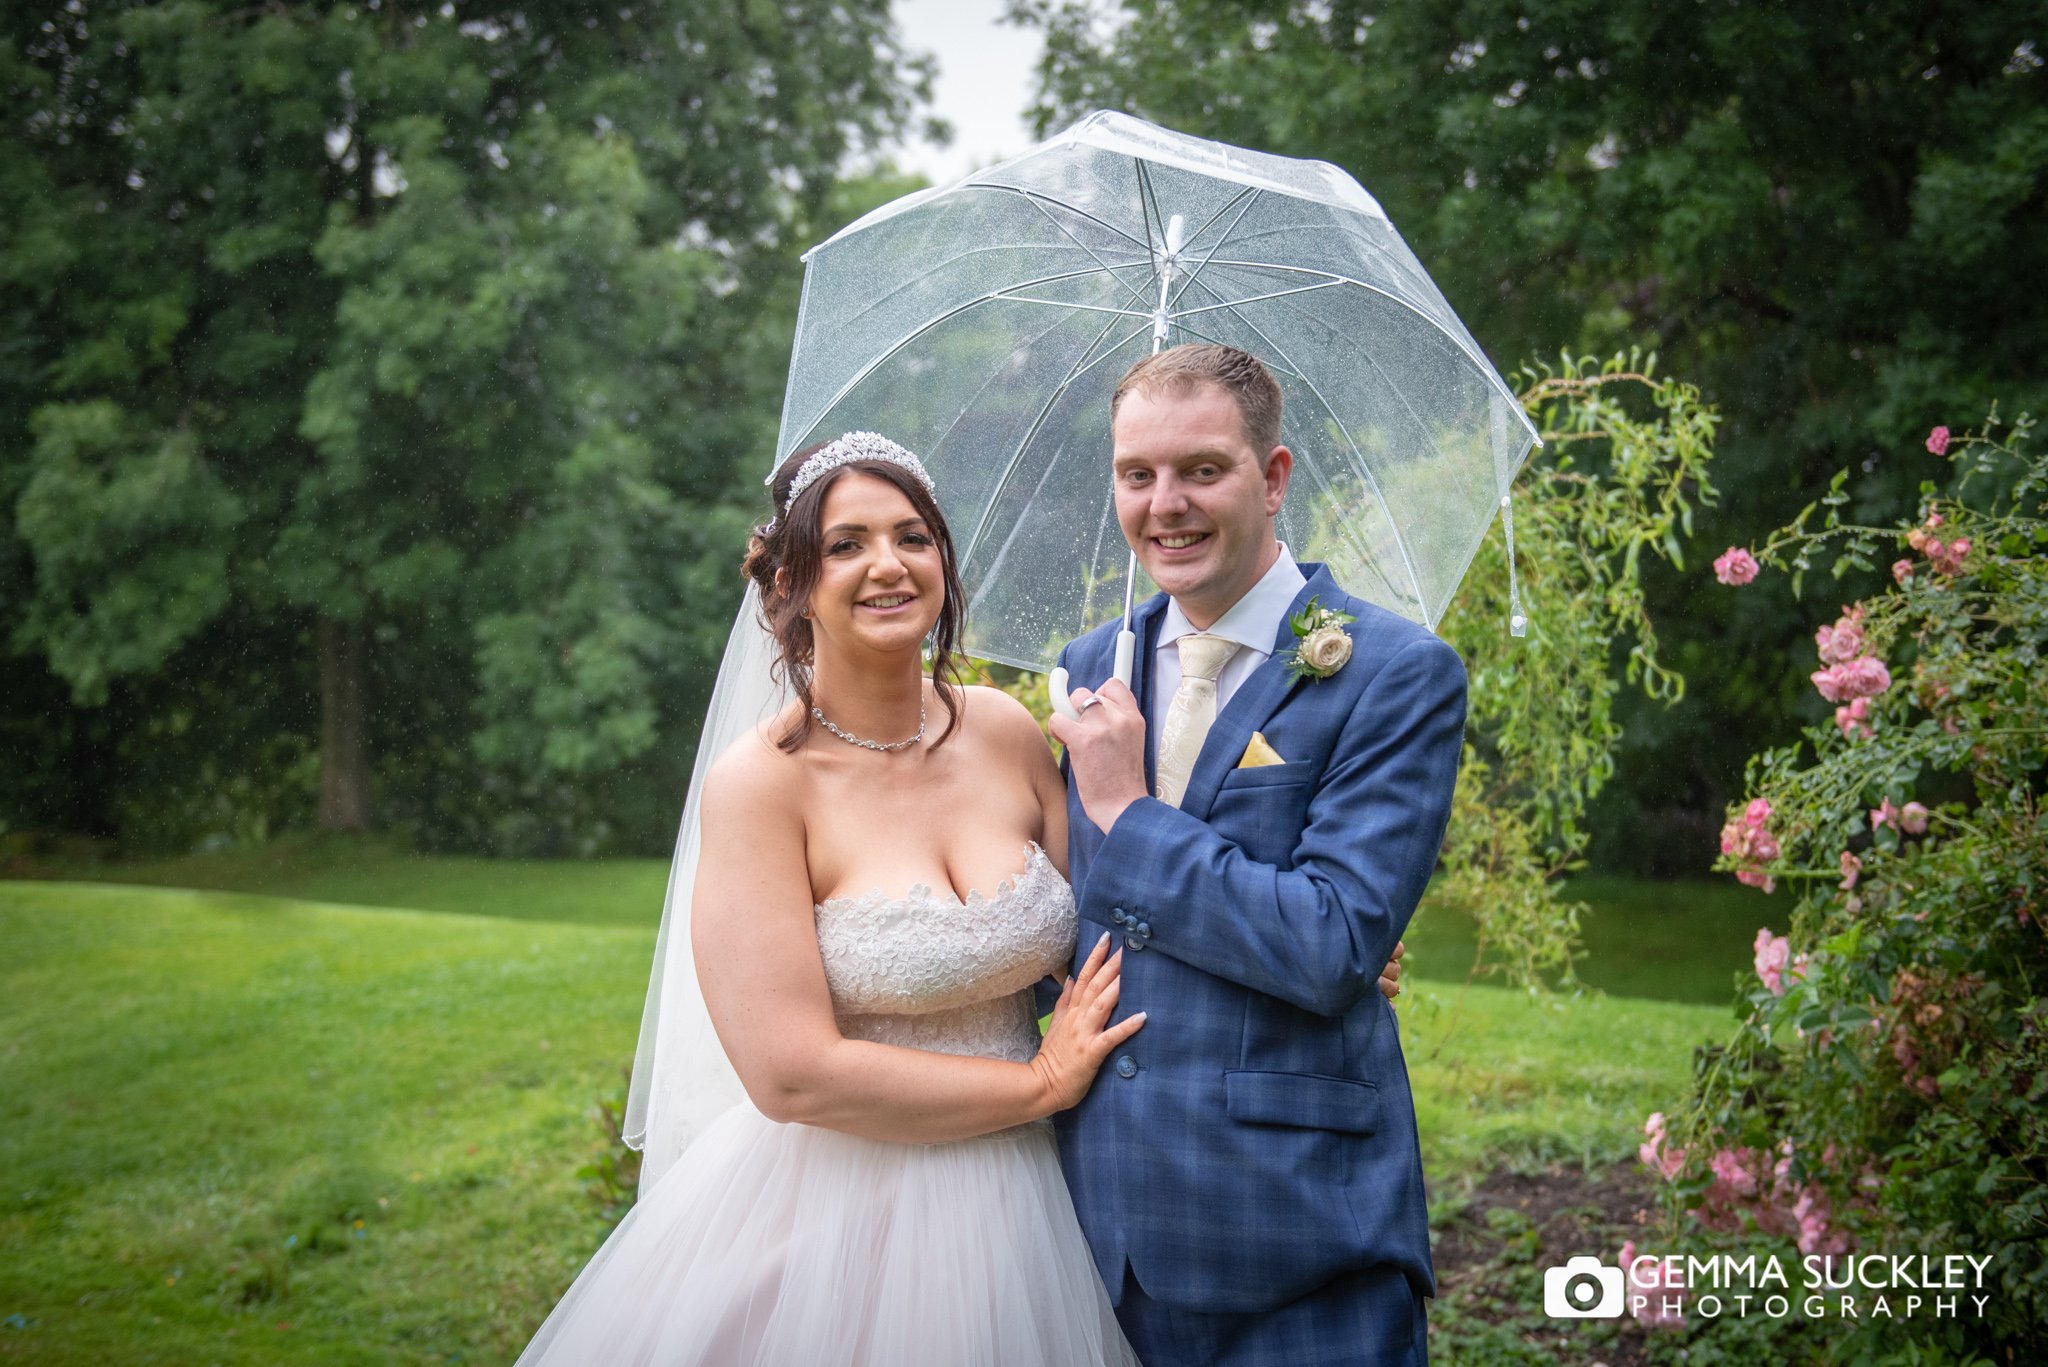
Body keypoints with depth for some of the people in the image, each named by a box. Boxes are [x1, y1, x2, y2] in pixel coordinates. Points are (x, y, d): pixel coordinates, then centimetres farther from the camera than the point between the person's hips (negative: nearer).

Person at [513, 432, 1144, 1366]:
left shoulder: (1005, 732, -2)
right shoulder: (760, 782, -16)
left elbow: (1096, 949, 7)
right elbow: (792, 1074, -20)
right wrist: (1041, 1081, -14)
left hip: (1019, 1210, 5)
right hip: (836, 1212, -4)